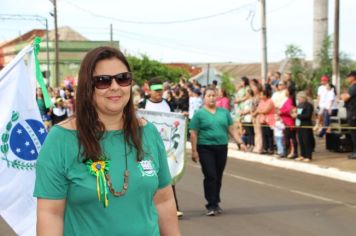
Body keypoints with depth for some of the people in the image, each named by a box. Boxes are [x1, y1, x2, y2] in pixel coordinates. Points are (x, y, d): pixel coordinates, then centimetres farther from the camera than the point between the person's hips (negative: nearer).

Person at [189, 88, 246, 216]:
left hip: (222, 148, 4)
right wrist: (194, 151, -8)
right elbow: (193, 134, -3)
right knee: (210, 176, -10)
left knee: (218, 177, 9)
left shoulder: (224, 112, 11)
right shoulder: (199, 114, -1)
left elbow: (232, 129, 12)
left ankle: (215, 203, 22)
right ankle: (211, 205, -4)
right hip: (205, 149, -4)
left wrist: (240, 142, 2)